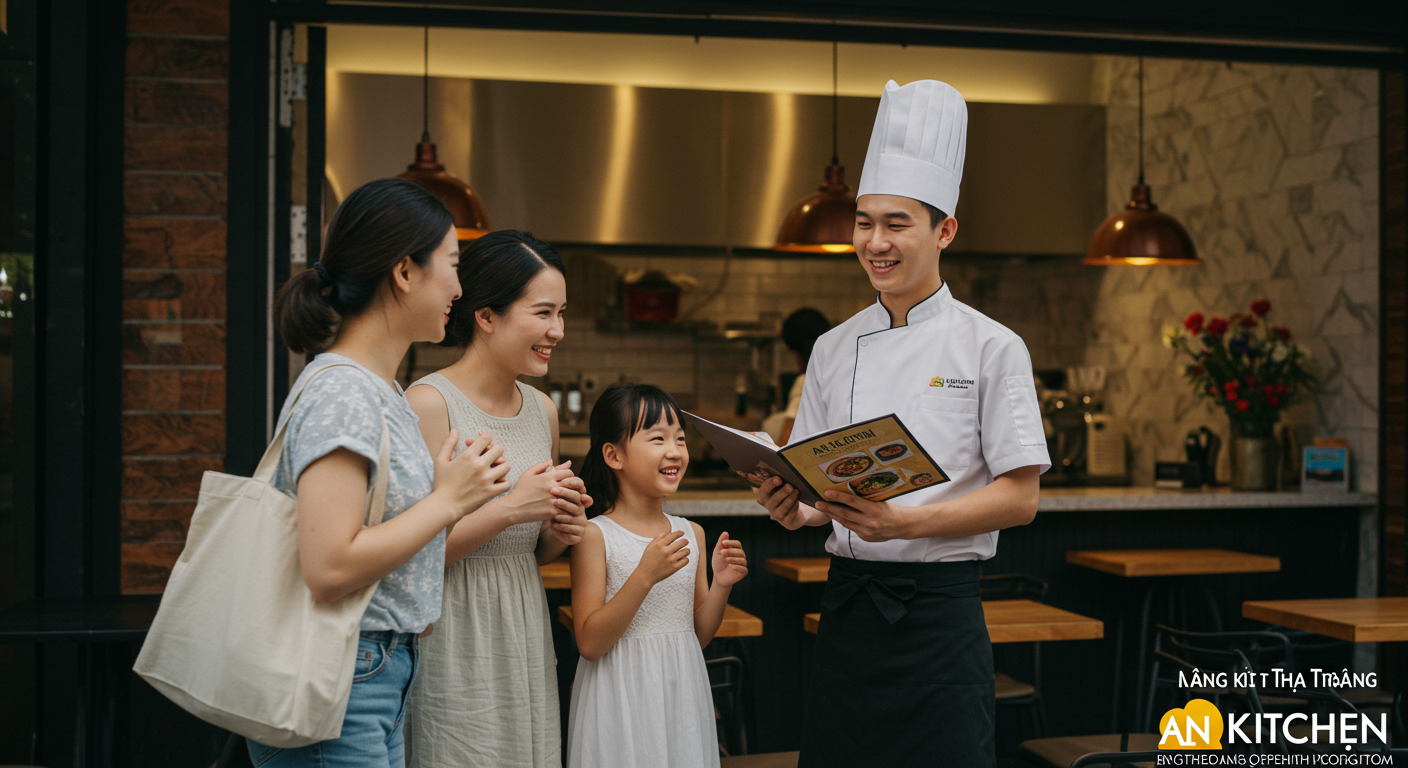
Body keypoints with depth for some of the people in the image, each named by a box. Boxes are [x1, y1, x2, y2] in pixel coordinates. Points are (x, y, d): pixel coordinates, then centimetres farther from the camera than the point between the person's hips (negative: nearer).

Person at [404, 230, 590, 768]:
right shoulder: (428, 404, -13)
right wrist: (508, 508, -20)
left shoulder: (542, 411, 10)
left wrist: (559, 532, 0)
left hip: (526, 639, 7)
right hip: (455, 647, -7)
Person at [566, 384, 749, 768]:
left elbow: (698, 635, 10)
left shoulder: (691, 533, 5)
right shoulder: (595, 536, -11)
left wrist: (720, 585, -8)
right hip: (622, 700, -5)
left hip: (682, 694, 5)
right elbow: (590, 643, -17)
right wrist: (645, 575, -24)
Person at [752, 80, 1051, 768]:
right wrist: (796, 508, -9)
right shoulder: (835, 349, 9)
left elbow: (1019, 498, -8)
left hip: (941, 608, -4)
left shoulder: (991, 348, -4)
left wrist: (908, 522, -21)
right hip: (847, 602, 4)